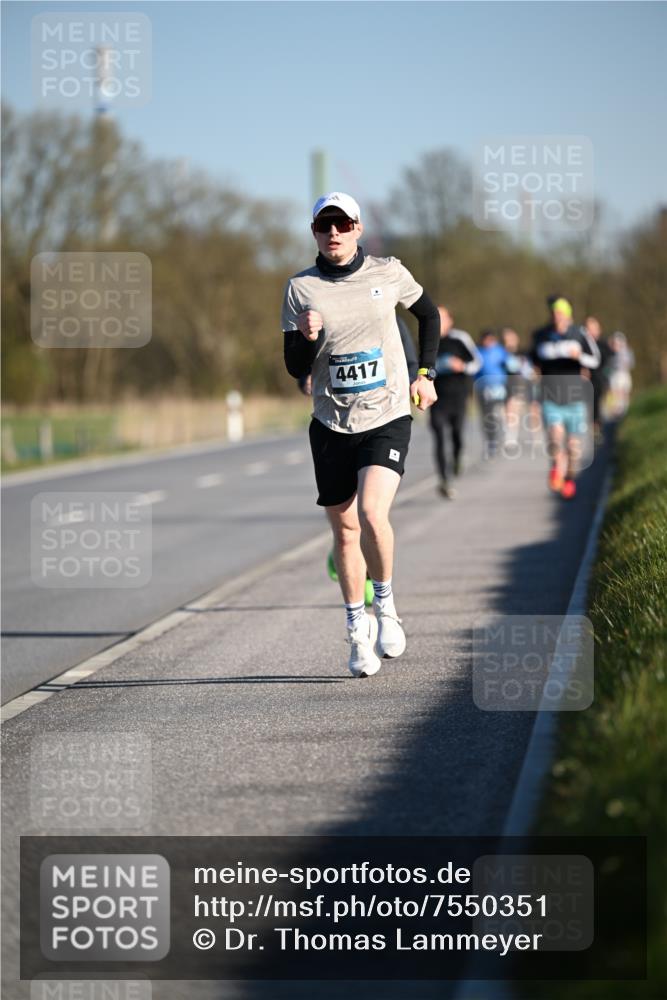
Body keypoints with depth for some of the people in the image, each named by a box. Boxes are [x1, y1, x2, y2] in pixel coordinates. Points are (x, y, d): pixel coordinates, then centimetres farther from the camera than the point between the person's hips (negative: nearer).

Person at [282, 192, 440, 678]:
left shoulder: (389, 273, 0)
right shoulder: (301, 288, 0)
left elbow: (428, 313, 19)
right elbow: (295, 368, 0)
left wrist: (426, 373, 12)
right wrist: (307, 338, -20)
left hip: (388, 419, -2)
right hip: (331, 425, 2)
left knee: (373, 515, -22)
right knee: (344, 528, 7)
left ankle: (386, 604, 2)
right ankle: (358, 628, 23)